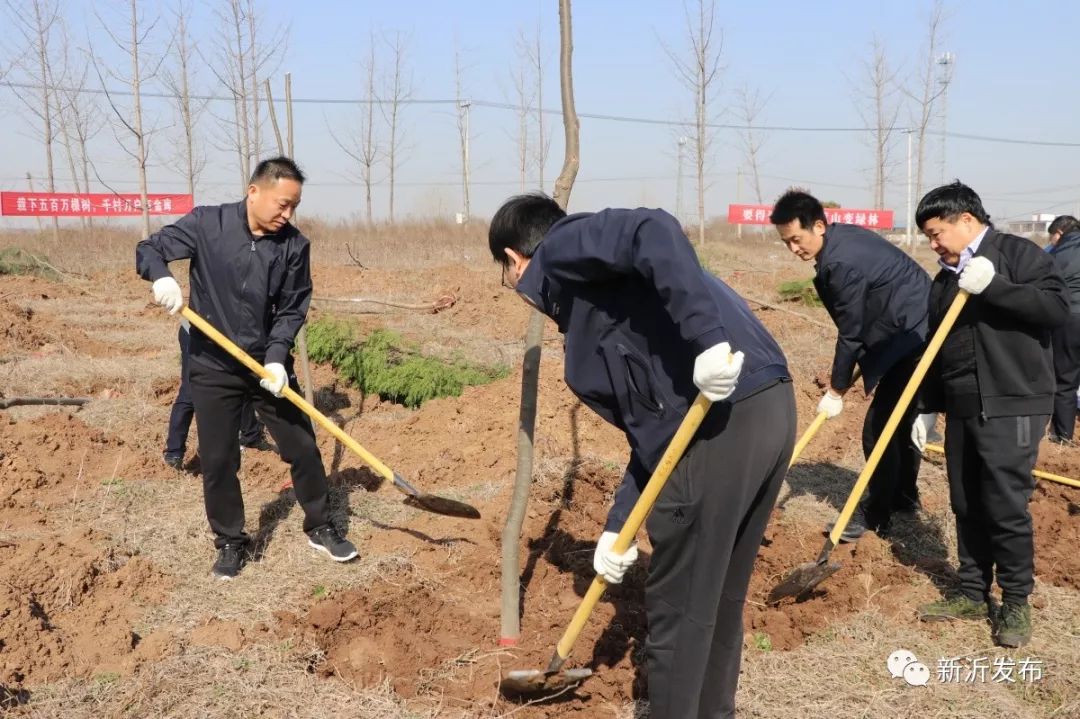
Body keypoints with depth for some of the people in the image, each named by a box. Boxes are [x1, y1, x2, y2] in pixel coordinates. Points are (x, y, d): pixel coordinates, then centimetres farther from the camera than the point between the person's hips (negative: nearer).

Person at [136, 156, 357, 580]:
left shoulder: (294, 245, -5)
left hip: (269, 365, 2)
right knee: (218, 460, 4)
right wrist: (162, 277, -26)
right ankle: (230, 543, 22)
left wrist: (276, 357, -17)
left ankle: (319, 528, 26)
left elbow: (292, 308, -3)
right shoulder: (206, 224, -9)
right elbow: (148, 250, -4)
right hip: (213, 366, -1)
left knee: (302, 447, 7)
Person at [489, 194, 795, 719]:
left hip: (721, 421, -10)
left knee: (678, 609, 8)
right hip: (768, 409, 10)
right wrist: (619, 526, 21)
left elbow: (654, 233, -20)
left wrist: (706, 338, -26)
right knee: (719, 599, 24)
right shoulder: (590, 308, 27)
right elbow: (651, 430, 23)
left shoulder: (563, 248, 2)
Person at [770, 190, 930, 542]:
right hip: (917, 332, 11)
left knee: (879, 428, -7)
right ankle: (903, 495, 36)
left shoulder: (843, 262, -27)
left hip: (912, 339, -11)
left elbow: (851, 333, -19)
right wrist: (847, 374, 12)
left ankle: (873, 515, 4)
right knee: (902, 420, 21)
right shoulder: (843, 236, 5)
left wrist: (836, 390, -8)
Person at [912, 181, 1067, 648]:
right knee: (966, 505, 12)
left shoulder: (1019, 254, -4)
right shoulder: (944, 280, 16)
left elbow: (1056, 308, -17)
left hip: (1012, 406, -7)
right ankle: (973, 593, 24)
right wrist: (926, 408, 16)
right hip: (962, 410, 7)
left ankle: (1016, 602, 9)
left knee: (1006, 506, -5)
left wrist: (992, 286, -23)